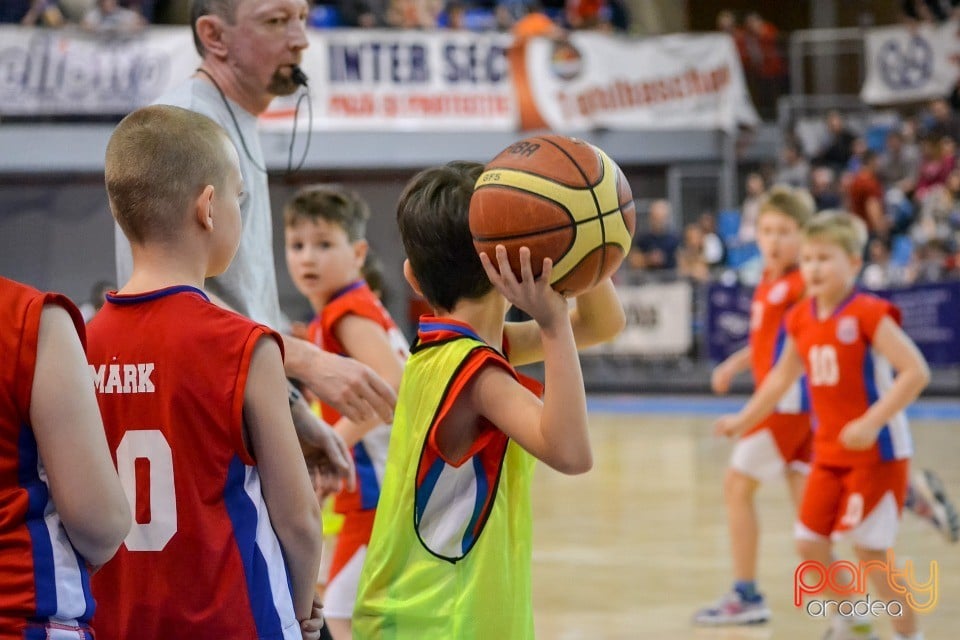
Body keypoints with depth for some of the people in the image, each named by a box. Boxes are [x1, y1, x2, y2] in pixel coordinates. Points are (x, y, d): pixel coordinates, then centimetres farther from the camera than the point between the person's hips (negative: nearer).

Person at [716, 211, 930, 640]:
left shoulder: (869, 314, -17)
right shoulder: (802, 319, 4)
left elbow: (916, 372, -23)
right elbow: (782, 377, 20)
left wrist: (871, 422, -29)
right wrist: (744, 420, 20)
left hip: (877, 453, -7)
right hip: (830, 454, 7)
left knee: (869, 548, -6)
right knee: (810, 542, 6)